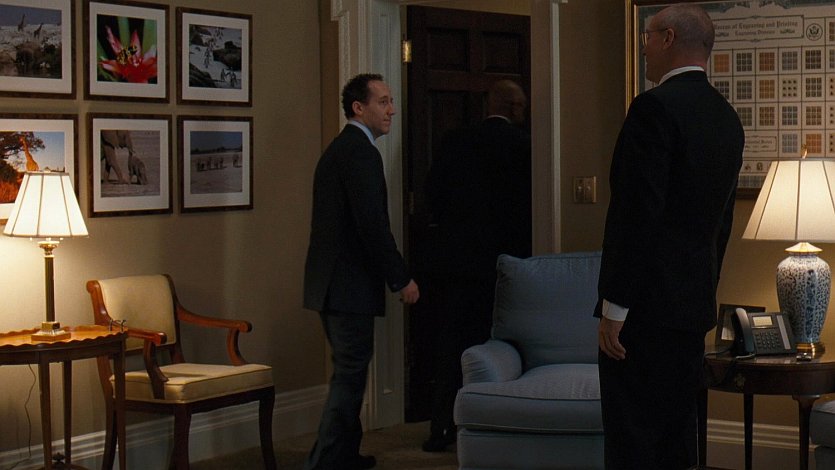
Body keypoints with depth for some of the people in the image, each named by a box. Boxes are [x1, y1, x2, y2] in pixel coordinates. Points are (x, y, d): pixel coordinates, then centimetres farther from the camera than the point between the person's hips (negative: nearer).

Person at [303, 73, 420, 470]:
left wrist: (393, 274, 22)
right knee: (349, 376, -6)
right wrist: (401, 279, -15)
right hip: (349, 284, -11)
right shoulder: (360, 152, -16)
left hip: (330, 282, 11)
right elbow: (372, 225, -22)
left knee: (348, 372, 20)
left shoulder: (338, 149, 17)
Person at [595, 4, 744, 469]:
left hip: (646, 308, -9)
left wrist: (614, 307, -16)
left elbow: (636, 213, -19)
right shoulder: (727, 117, 13)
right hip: (695, 306, 9)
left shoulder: (656, 107, -14)